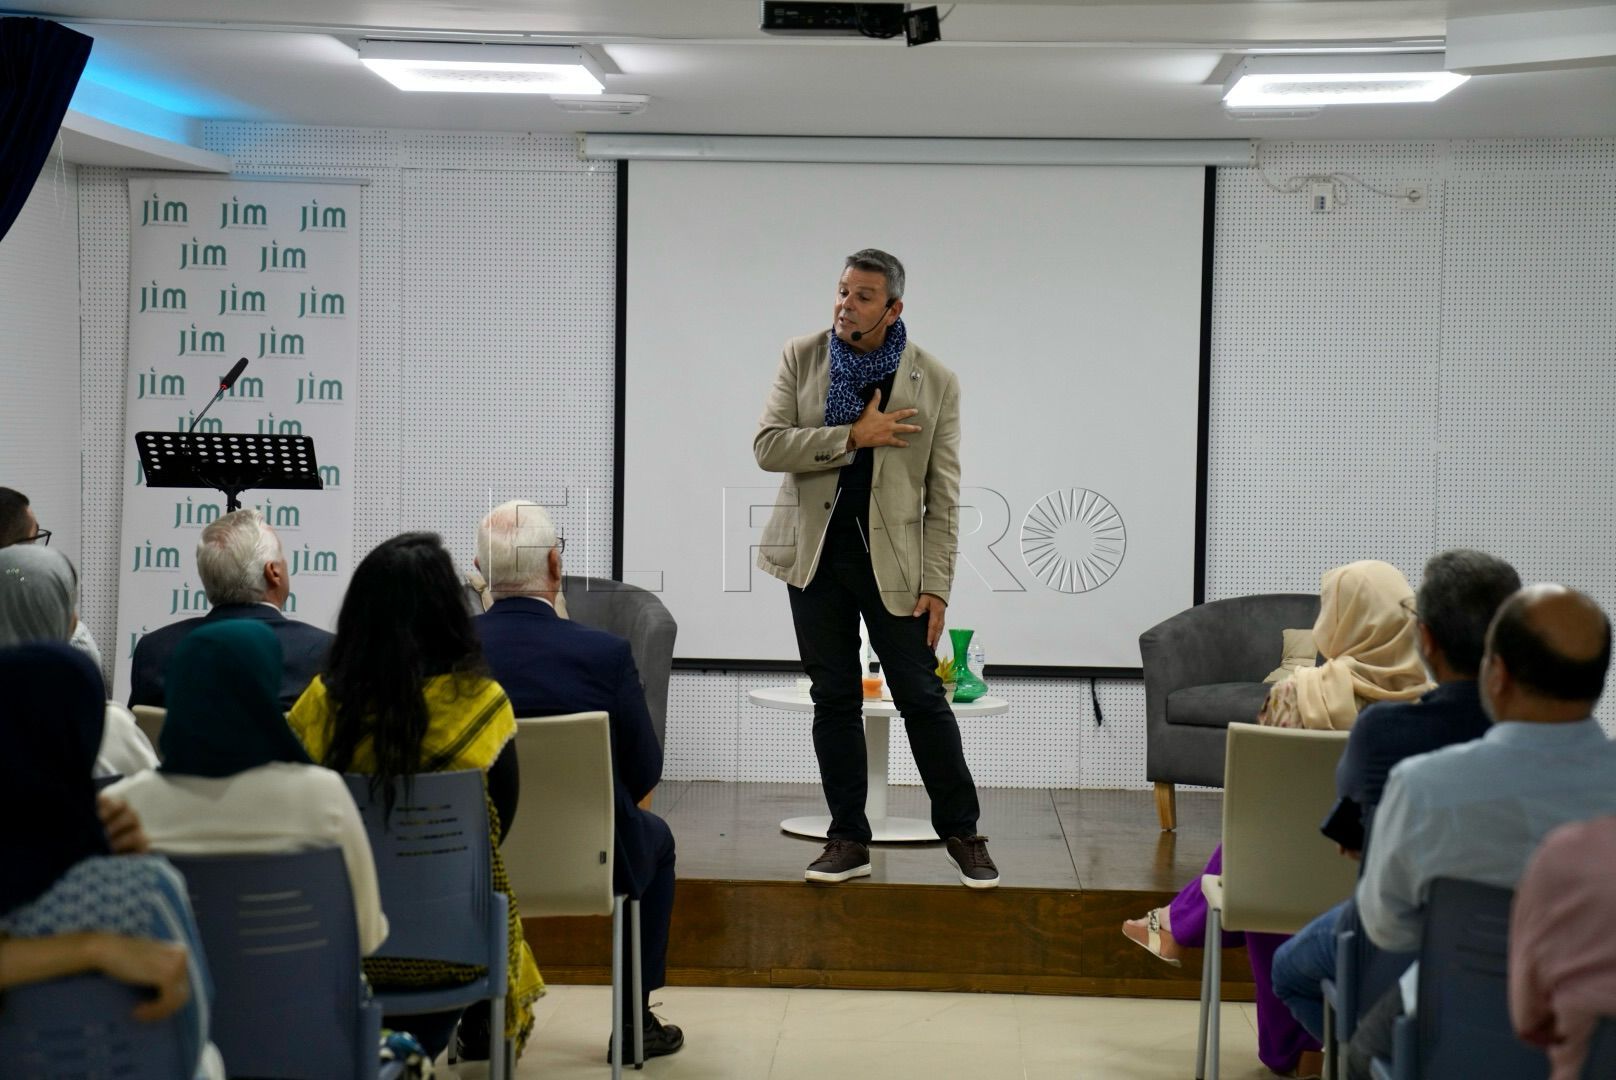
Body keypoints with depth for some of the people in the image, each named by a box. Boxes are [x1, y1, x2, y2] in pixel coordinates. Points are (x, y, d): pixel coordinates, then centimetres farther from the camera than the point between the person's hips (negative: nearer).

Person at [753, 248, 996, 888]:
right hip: (816, 552, 2)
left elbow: (943, 495, -2)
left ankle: (961, 833, 13)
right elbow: (767, 446, -7)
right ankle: (848, 840, 15)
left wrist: (935, 585, -8)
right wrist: (854, 436, -16)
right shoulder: (802, 359, 2)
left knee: (921, 697, -1)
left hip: (893, 556, -2)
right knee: (835, 698, 6)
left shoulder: (934, 382, -3)